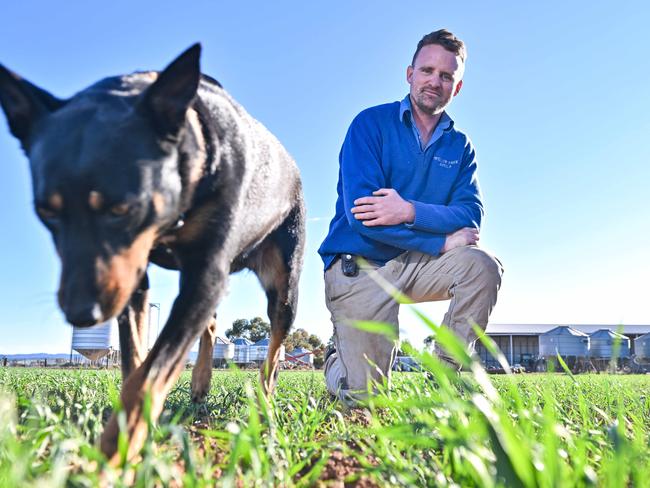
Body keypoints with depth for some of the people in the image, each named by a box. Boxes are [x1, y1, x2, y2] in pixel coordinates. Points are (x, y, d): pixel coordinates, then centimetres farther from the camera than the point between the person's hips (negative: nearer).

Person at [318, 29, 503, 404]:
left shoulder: (460, 146, 7)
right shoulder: (371, 123, -6)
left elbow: (471, 217, -7)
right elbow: (360, 211, -18)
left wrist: (410, 211, -25)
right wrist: (441, 242, -15)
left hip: (416, 264, 4)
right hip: (360, 264, -4)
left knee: (483, 267, -23)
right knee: (365, 396, -10)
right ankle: (340, 357, 27)